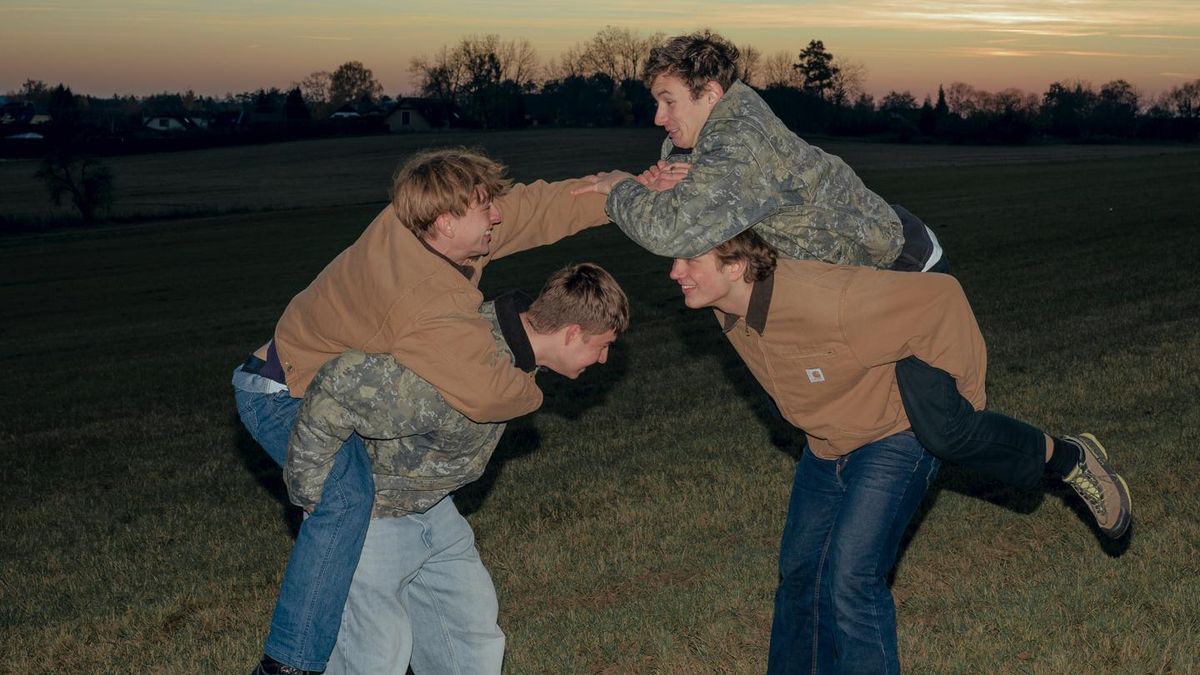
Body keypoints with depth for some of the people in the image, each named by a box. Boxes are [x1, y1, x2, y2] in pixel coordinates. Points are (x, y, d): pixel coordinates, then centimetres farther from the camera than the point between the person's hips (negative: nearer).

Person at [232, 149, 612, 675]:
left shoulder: (416, 223, -12)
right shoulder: (424, 307, -36)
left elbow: (537, 207, -4)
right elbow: (485, 393, -44)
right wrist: (531, 391, -21)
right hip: (282, 395, -10)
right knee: (346, 494, -34)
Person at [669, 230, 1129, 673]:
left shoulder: (823, 302, -39)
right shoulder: (727, 305, -17)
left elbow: (939, 296, -31)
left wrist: (964, 393, -18)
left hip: (894, 439, -7)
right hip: (826, 449, 8)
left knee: (849, 579, -18)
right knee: (798, 573, 14)